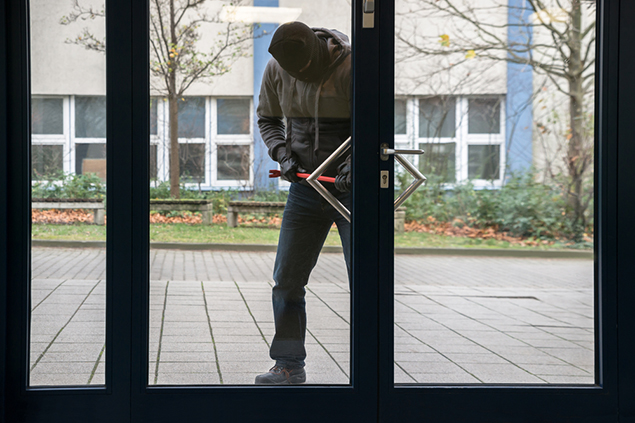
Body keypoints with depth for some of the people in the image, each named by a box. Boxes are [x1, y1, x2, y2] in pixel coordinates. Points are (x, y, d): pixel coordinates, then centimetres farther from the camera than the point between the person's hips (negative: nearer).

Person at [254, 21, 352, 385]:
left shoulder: (352, 66, -16)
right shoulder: (276, 69, -2)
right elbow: (268, 118, 13)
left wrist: (354, 164, -29)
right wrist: (283, 153, -6)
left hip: (352, 188, -4)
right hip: (306, 188, 5)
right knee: (287, 279, 3)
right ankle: (289, 367, 13)